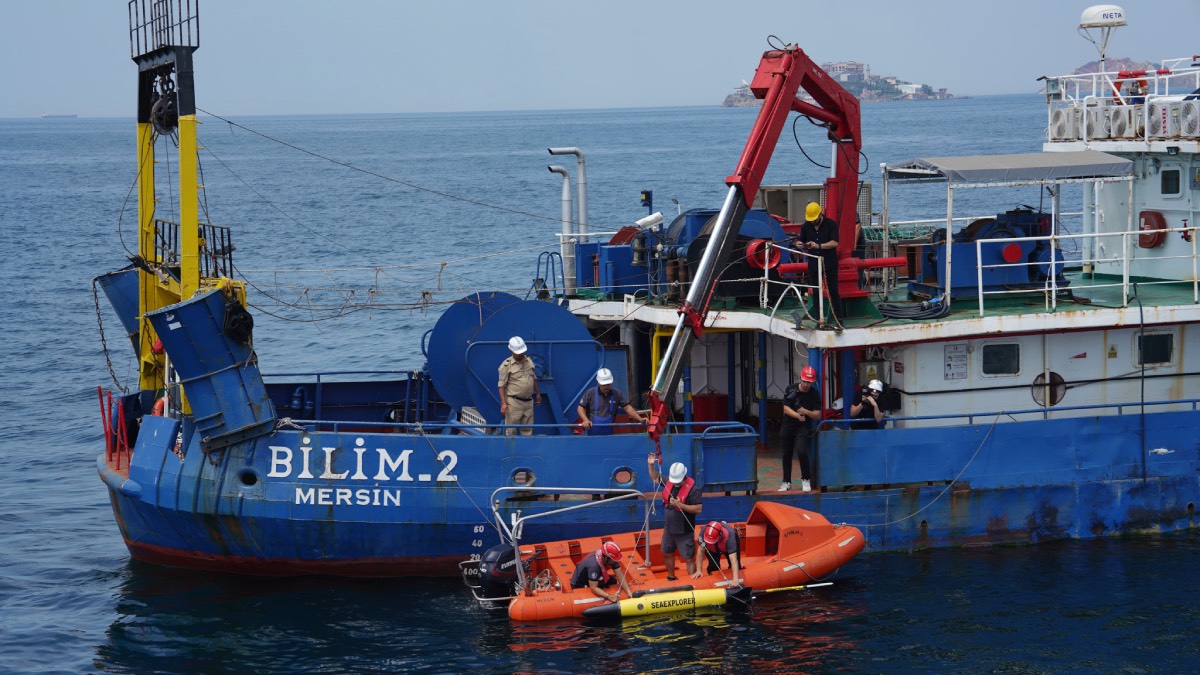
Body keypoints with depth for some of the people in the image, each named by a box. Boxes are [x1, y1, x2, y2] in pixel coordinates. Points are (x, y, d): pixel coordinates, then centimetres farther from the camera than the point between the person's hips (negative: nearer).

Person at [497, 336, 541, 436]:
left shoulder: (529, 361, 10)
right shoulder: (506, 365, -10)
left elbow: (534, 379, 24)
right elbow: (501, 385, -11)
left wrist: (538, 394, 25)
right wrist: (503, 403, -17)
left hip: (528, 401, 6)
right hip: (514, 402, -6)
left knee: (527, 429, 11)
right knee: (511, 430, -3)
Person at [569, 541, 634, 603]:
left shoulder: (612, 558, -18)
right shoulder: (594, 565, -39)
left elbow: (620, 575, -17)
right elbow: (593, 588, -37)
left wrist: (629, 592, -29)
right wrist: (609, 596, -48)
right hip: (580, 586, -7)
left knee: (615, 581, -8)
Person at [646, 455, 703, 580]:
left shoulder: (693, 489, -22)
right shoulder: (669, 481, -2)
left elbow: (698, 509, -23)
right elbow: (655, 478, 17)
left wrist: (680, 505, -30)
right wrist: (651, 465, 2)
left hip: (684, 531, -7)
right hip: (669, 528, 7)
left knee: (689, 558, -4)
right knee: (667, 553, 22)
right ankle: (671, 579, 41)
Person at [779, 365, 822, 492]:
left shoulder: (814, 394, -7)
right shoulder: (791, 389, -5)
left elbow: (818, 415, -5)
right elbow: (786, 409, -10)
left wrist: (806, 412, -23)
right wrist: (798, 415, -25)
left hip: (804, 427, -2)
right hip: (788, 426, 2)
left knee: (801, 451, -20)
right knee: (787, 454, 8)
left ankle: (806, 479, -2)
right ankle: (786, 482, 21)